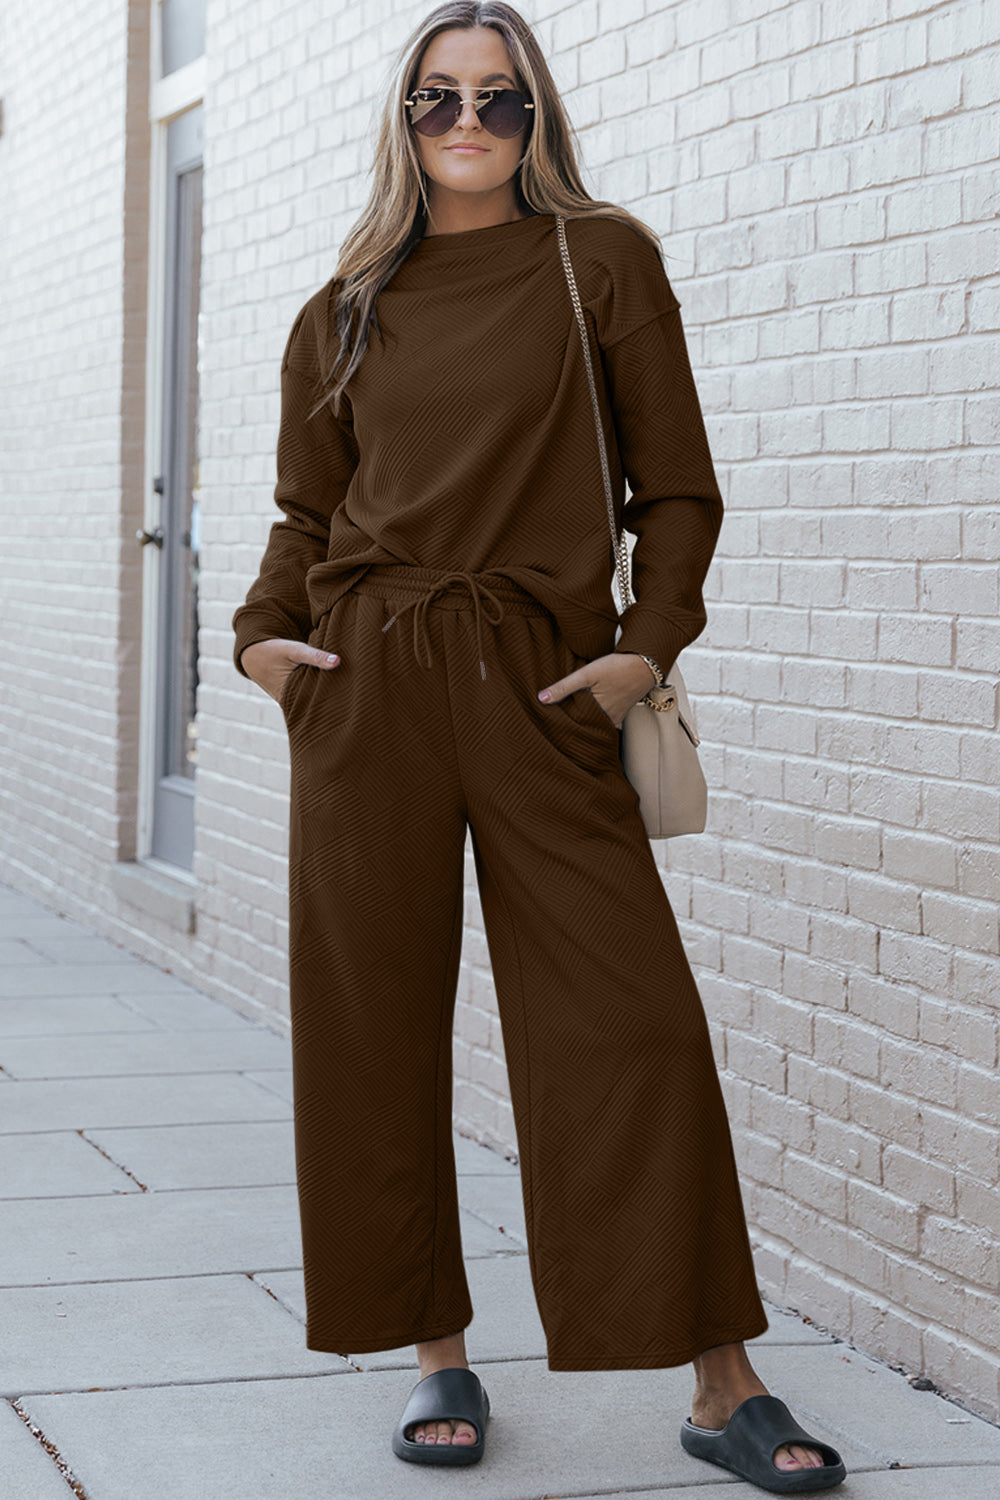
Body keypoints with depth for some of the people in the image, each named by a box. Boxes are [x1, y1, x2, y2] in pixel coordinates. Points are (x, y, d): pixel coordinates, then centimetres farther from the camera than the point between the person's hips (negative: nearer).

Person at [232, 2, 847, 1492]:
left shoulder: (602, 259, 6)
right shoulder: (345, 310, 12)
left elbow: (676, 487, 5)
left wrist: (649, 643, -7)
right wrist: (265, 629, 3)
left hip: (543, 685, -2)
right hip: (365, 688, 2)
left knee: (634, 1021, -7)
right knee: (376, 1023, 3)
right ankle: (437, 1355, 17)